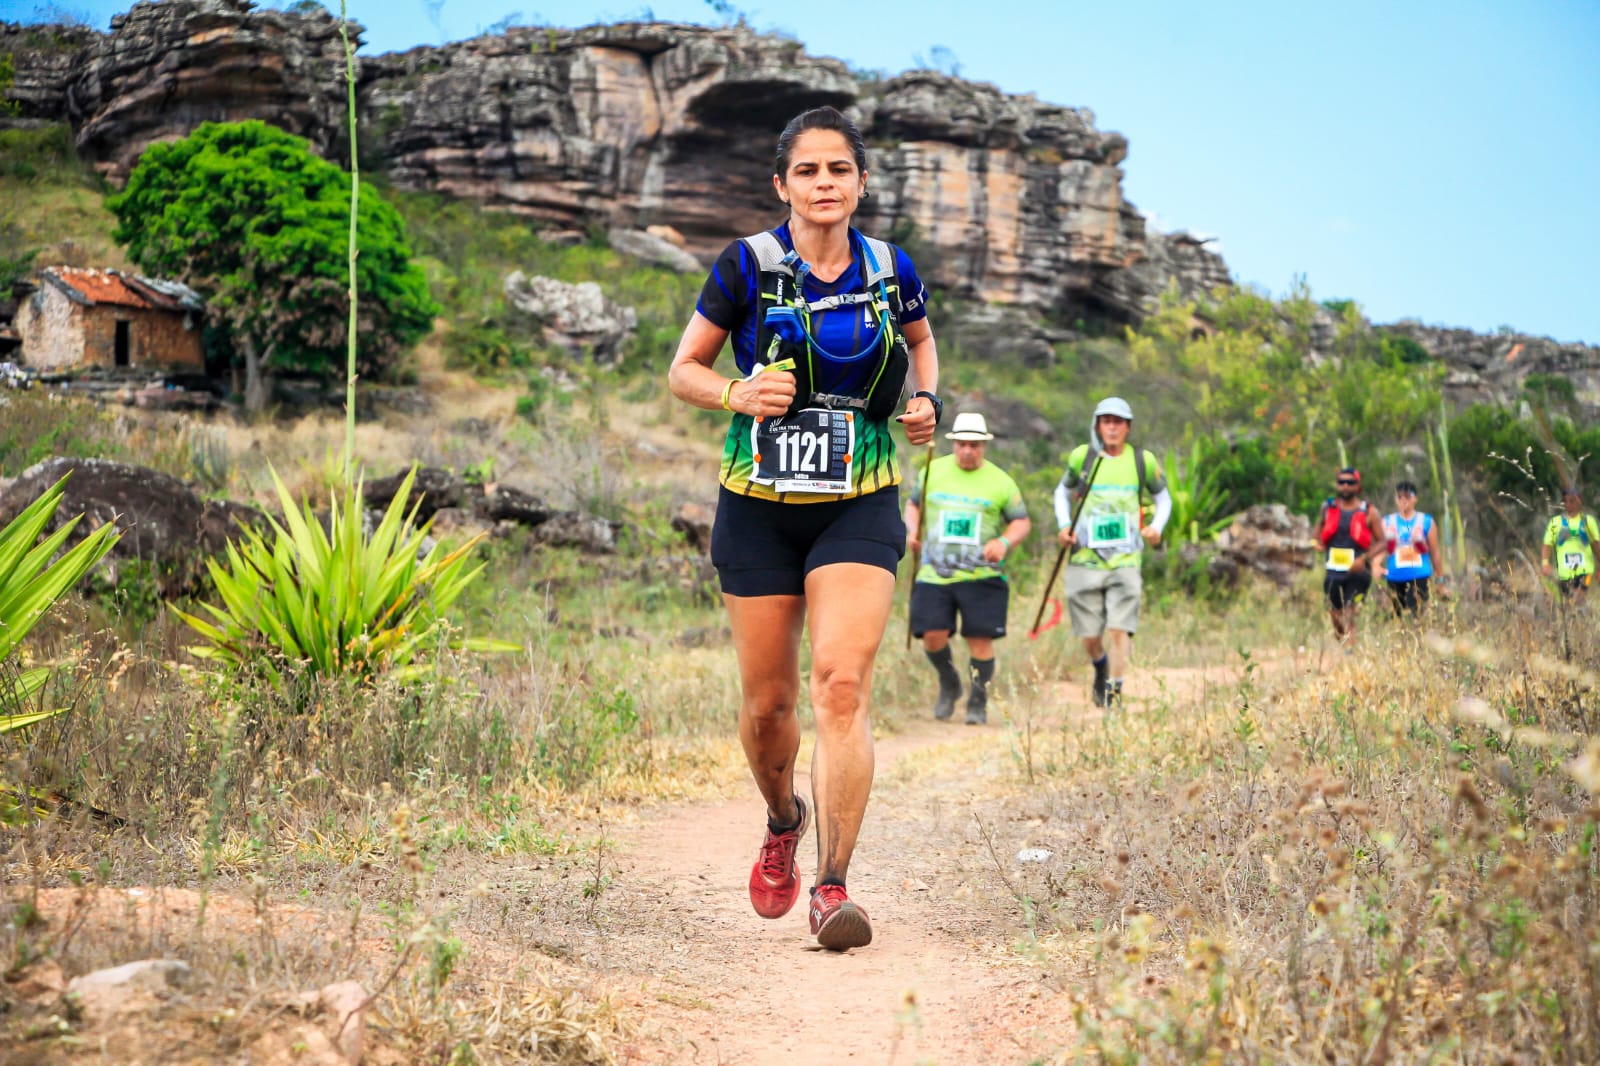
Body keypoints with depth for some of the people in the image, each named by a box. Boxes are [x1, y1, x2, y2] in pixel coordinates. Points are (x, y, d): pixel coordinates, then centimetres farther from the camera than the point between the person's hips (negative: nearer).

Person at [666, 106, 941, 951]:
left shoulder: (890, 269, 2)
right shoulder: (746, 266, -5)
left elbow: (920, 340, 23)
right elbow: (682, 371, 3)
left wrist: (923, 401, 4)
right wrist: (738, 394, -17)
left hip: (860, 509, 0)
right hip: (759, 509, 0)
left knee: (842, 686, -17)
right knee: (767, 702, 7)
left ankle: (833, 887, -14)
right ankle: (783, 821, 39)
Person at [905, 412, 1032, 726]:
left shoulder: (1000, 481, 3)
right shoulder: (933, 471, 8)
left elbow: (1022, 521, 8)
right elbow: (913, 503, 21)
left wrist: (1004, 542, -12)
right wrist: (912, 531, 1)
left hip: (981, 577, -1)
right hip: (934, 573, 1)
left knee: (980, 639, -4)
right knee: (933, 635, -8)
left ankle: (978, 702, 16)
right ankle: (949, 685, 22)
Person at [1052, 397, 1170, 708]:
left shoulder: (1143, 461, 3)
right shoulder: (1081, 457, 2)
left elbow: (1163, 497, 18)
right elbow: (1063, 492, 18)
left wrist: (1156, 527, -1)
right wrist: (1063, 526, 2)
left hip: (1125, 560, -1)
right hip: (1085, 559, 1)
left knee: (1120, 629, -12)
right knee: (1090, 636, 5)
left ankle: (1114, 692, -5)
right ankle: (1101, 670, 36)